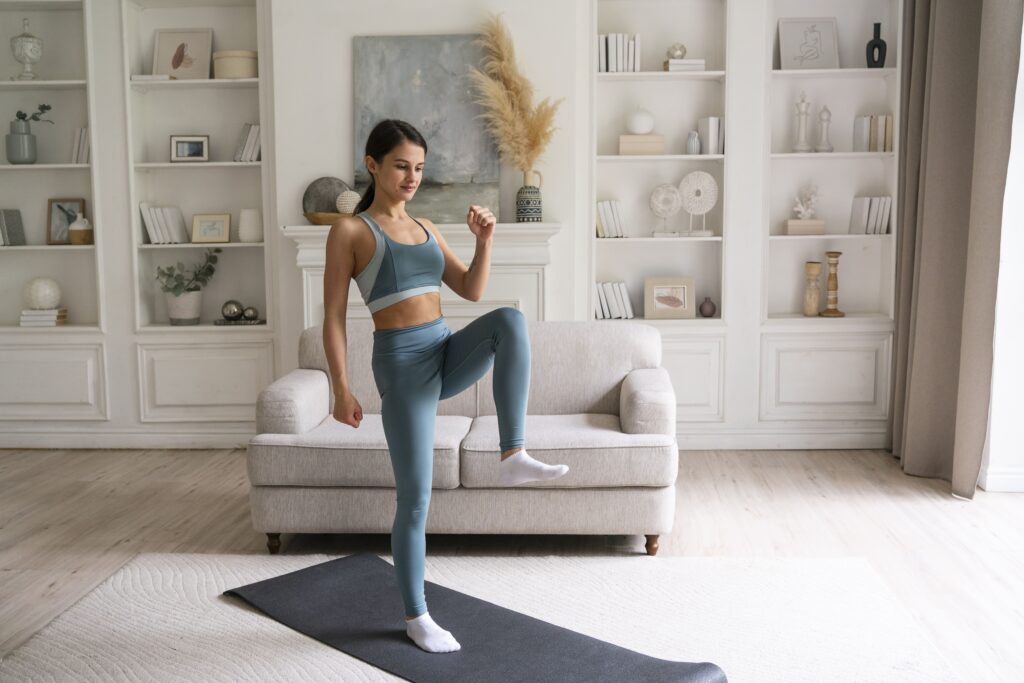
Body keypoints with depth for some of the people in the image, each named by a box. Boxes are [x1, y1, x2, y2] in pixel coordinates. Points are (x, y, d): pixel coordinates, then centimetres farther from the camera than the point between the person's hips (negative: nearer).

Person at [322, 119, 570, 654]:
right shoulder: (349, 231, -3)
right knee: (415, 497, -2)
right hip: (401, 361, -5)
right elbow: (333, 316, -6)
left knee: (509, 320, -26)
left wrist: (485, 237, -4)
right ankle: (416, 616, 16)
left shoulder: (425, 228, 15)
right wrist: (341, 389, -13)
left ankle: (513, 457, -24)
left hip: (446, 353, 6)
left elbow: (472, 289, 11)